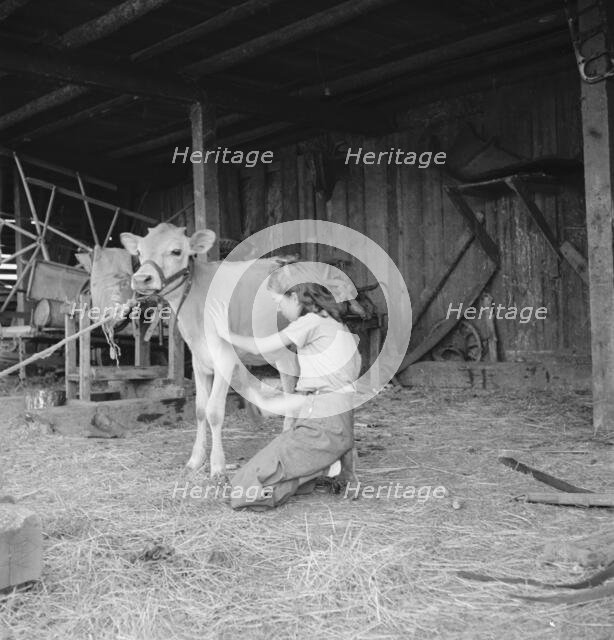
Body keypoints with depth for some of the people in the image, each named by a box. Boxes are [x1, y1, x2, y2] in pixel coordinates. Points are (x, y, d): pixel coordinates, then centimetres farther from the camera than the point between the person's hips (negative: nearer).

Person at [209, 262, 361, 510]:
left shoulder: (312, 322, -9)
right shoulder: (334, 323, 18)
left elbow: (258, 347, -2)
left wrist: (227, 334, 16)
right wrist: (267, 404, 27)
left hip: (322, 428, -9)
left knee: (245, 491, -10)